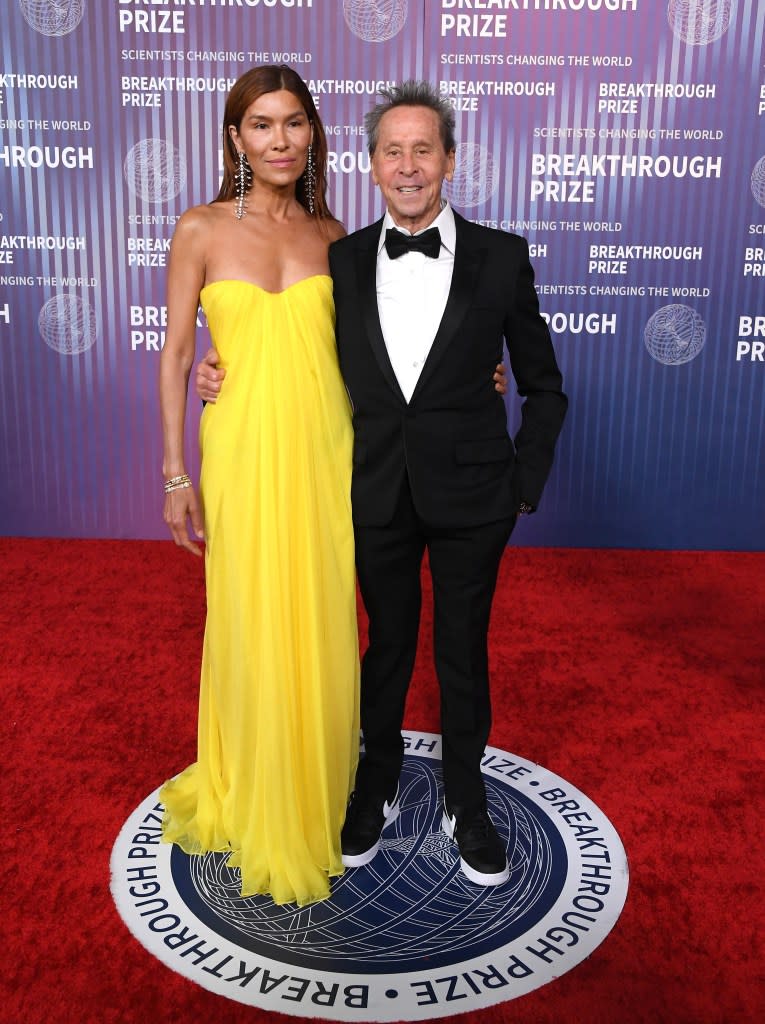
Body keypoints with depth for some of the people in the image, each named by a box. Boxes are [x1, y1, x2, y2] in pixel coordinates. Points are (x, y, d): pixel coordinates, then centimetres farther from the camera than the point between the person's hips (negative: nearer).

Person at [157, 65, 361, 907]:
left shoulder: (329, 233, 8)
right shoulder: (202, 230, 0)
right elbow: (175, 355, 0)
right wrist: (176, 476, -4)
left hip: (325, 449, 3)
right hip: (244, 449, -2)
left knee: (322, 629, 10)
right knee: (253, 631, 5)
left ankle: (316, 794, 33)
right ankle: (252, 802, 30)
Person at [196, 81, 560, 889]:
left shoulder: (500, 256, -5)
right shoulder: (343, 260, 1)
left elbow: (543, 387, 3)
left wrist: (524, 484, -3)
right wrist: (228, 379, -4)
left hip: (471, 498, -1)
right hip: (379, 496, 2)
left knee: (464, 653, 13)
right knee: (387, 647, 17)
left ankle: (466, 805, 35)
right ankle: (377, 789, 40)